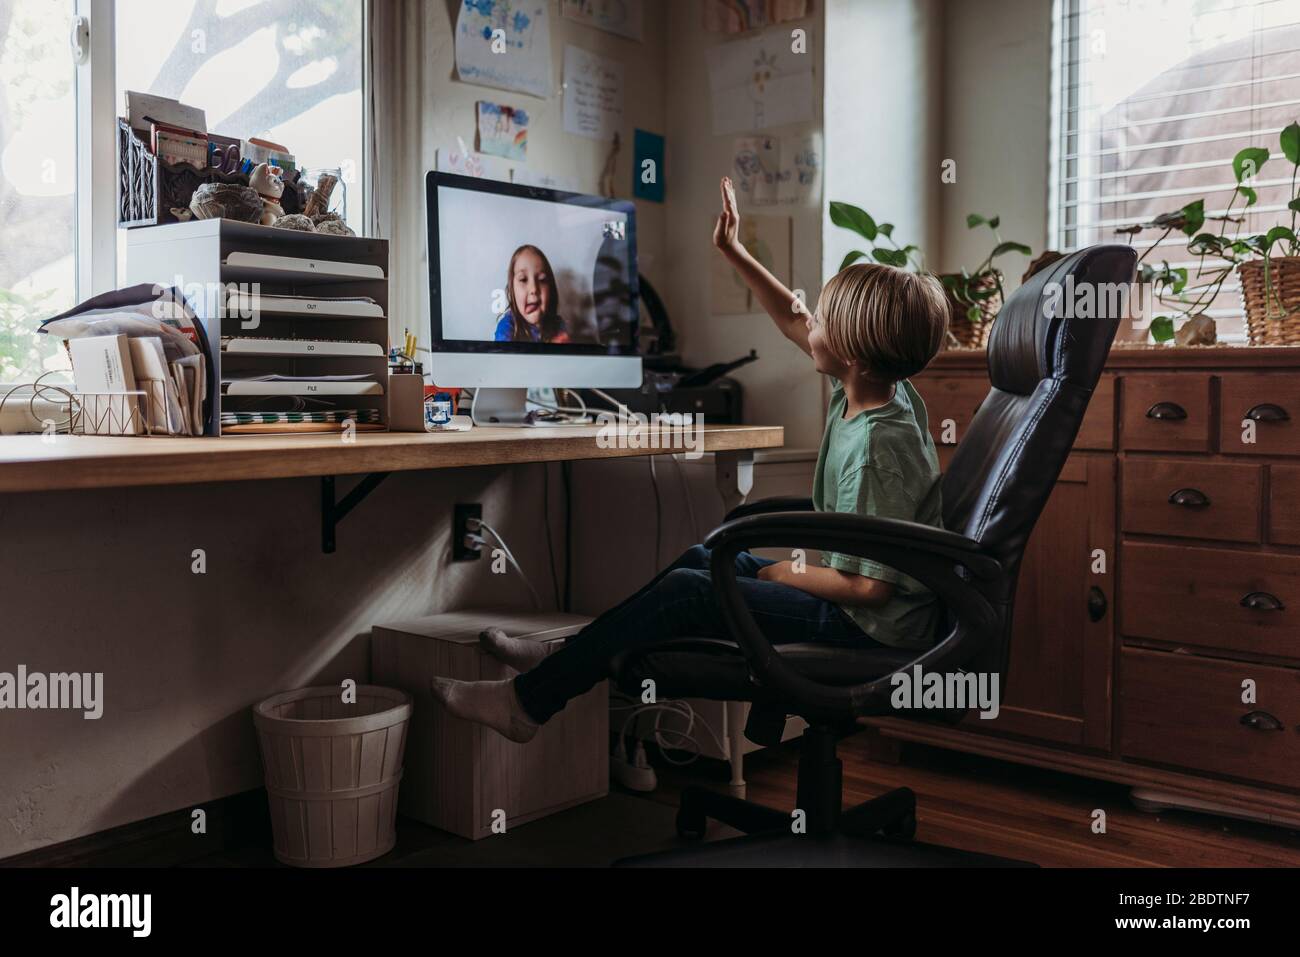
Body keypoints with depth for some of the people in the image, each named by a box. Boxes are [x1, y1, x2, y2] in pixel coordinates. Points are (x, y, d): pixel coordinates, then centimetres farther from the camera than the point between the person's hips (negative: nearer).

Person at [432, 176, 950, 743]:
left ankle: (529, 701, -5)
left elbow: (870, 585, -27)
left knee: (688, 591, -15)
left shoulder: (876, 447, -28)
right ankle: (568, 660, 21)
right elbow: (792, 321, 15)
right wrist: (731, 250, 15)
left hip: (873, 625, -10)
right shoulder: (877, 387, 1)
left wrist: (787, 574, -13)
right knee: (704, 557, 14)